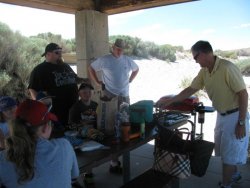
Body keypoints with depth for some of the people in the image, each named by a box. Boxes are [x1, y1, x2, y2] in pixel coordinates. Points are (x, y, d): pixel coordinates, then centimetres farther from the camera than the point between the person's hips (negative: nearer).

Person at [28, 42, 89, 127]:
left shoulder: (65, 66, 17)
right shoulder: (39, 70, -1)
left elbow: (74, 79, 30)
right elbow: (33, 88, -6)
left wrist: (84, 80, 11)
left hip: (73, 107, 6)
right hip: (55, 110, -6)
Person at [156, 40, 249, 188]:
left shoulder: (227, 68, -25)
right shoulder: (204, 71, 0)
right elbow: (190, 90, 8)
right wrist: (169, 101, 6)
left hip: (235, 116, -8)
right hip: (222, 115, 8)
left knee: (229, 153, 5)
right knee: (224, 150, 22)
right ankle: (234, 174, 46)